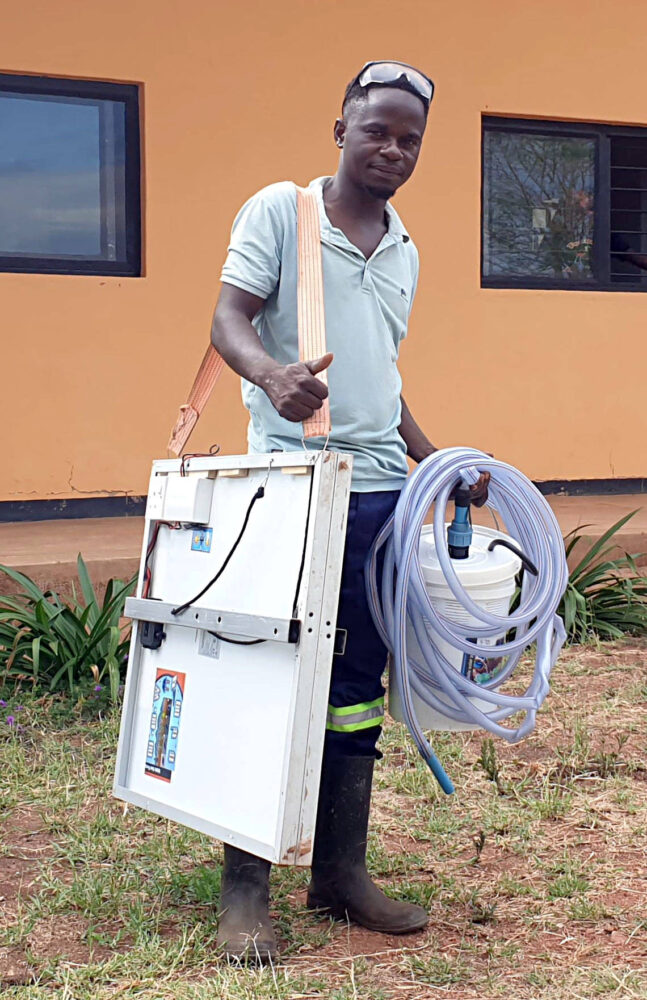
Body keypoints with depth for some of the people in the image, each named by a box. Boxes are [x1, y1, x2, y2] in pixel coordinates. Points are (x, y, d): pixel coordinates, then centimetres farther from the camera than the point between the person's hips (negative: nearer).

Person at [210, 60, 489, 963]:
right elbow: (228, 318, -10)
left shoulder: (404, 255, 19)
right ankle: (245, 893, 3)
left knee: (357, 684, 8)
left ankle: (340, 871, 18)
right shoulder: (280, 211, 1)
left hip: (379, 488, 6)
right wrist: (272, 373, -31)